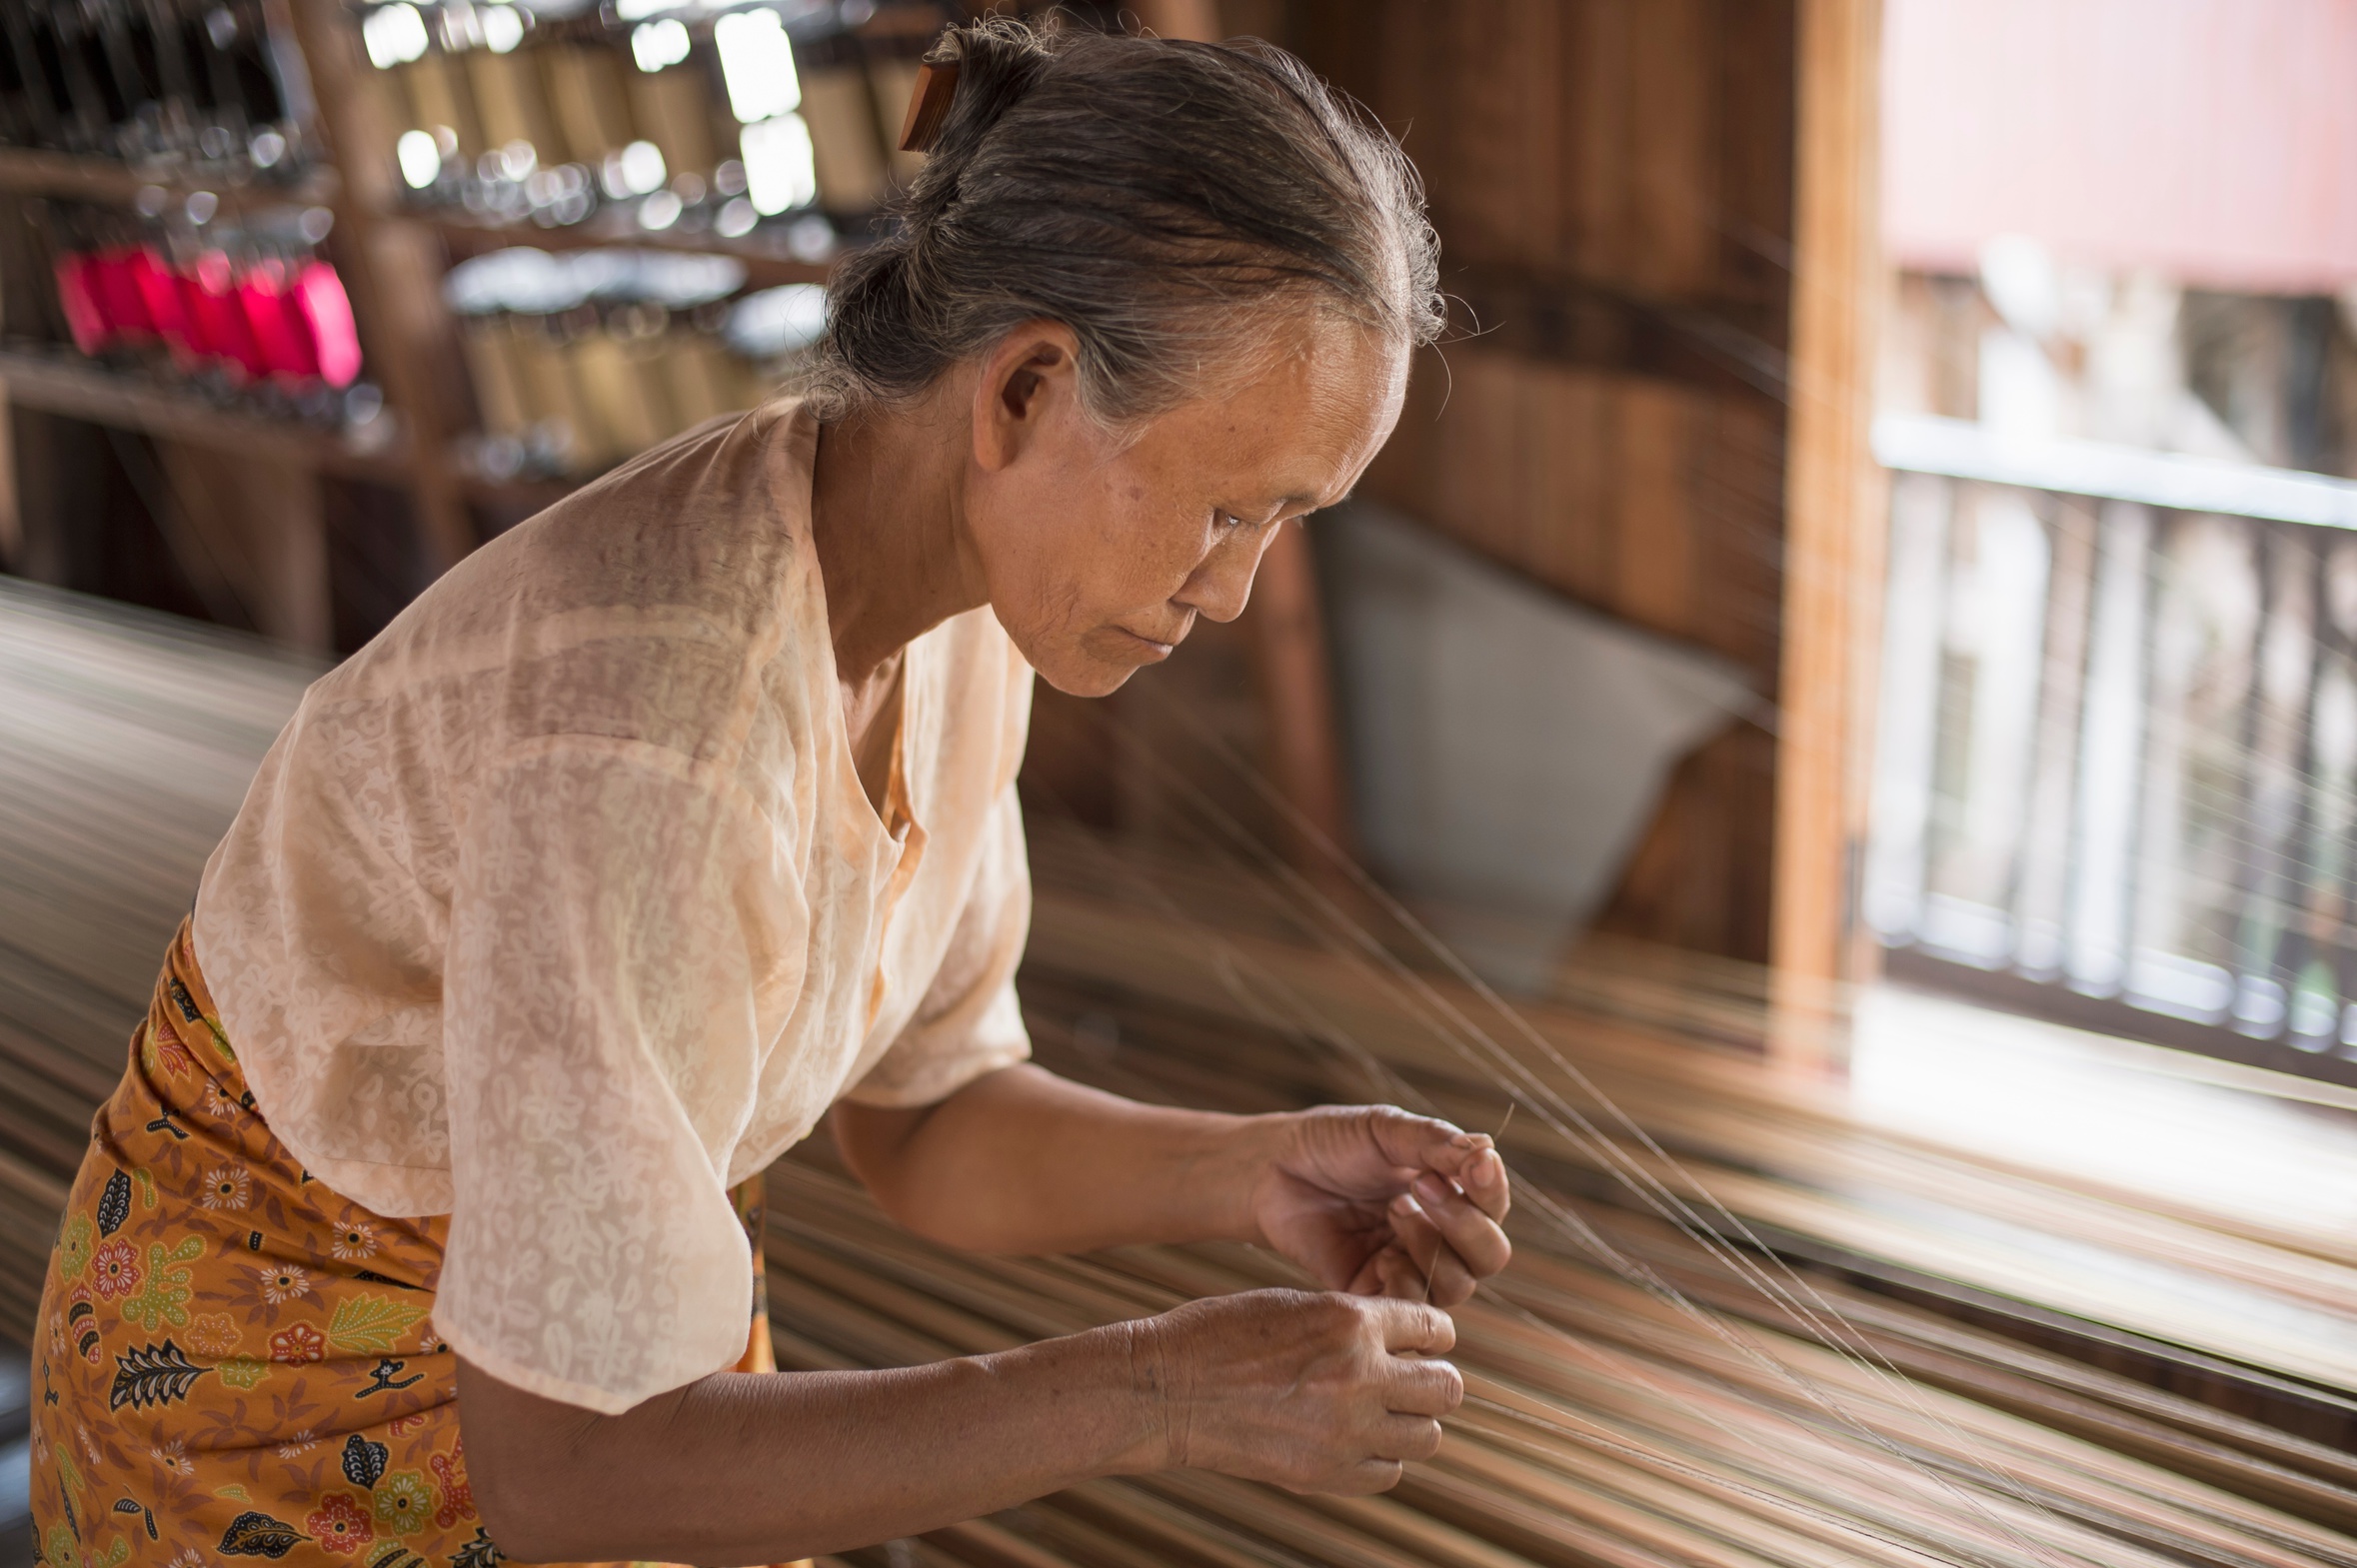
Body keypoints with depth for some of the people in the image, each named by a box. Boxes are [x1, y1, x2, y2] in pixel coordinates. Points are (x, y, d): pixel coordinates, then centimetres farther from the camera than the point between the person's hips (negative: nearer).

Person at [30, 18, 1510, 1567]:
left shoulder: (950, 589, -10)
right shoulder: (644, 752, -39)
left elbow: (917, 1123, -1)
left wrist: (1257, 1174, -18)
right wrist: (1164, 1392, -33)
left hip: (573, 1329, 8)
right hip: (292, 1406, -7)